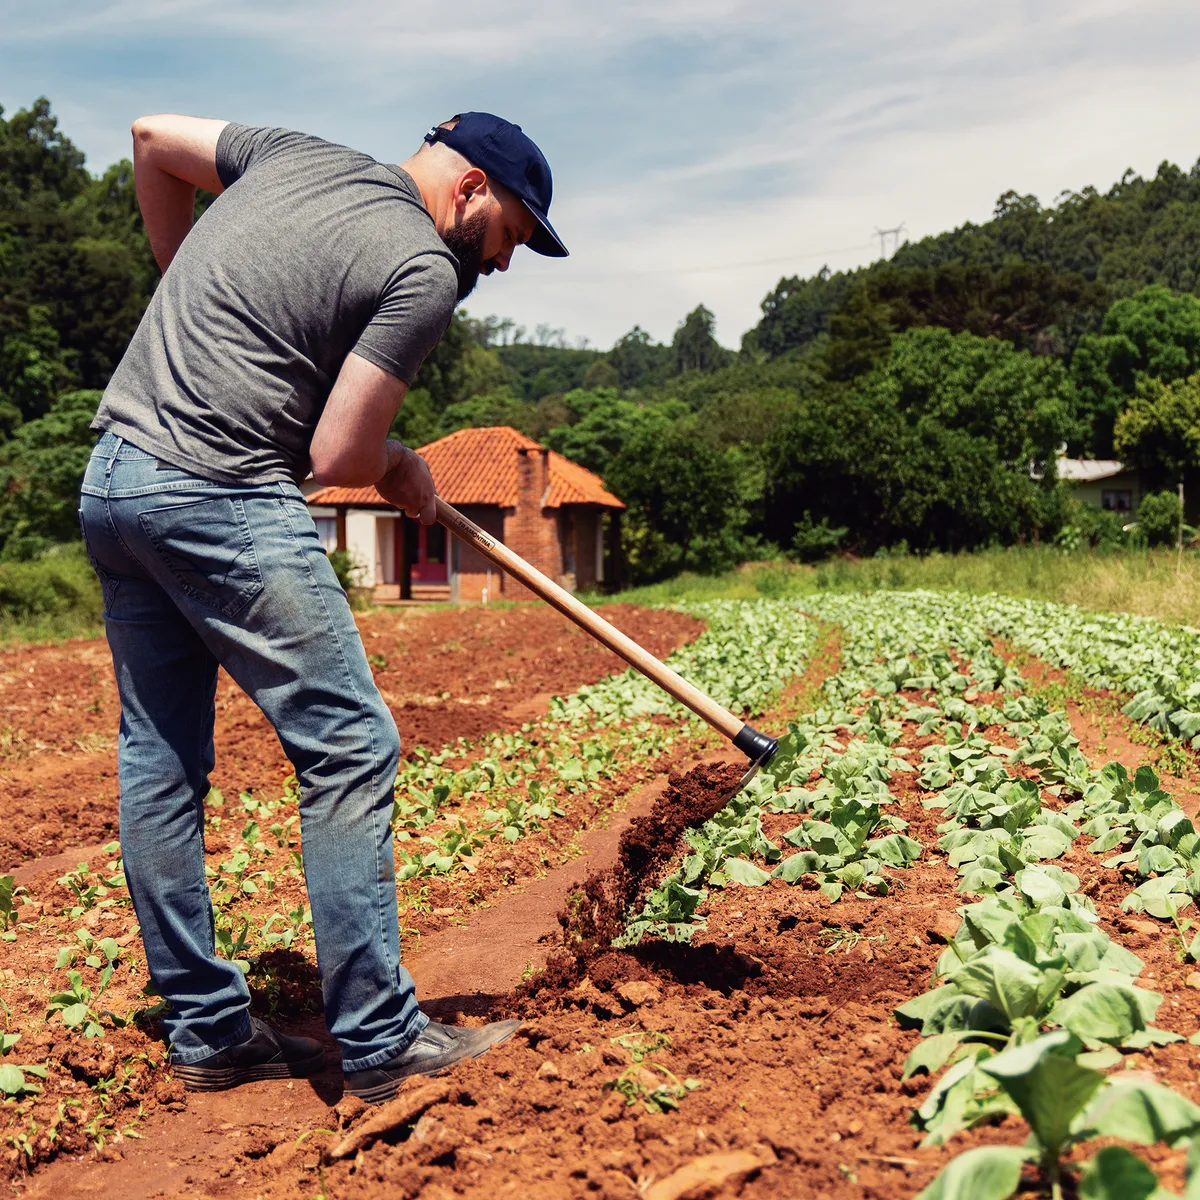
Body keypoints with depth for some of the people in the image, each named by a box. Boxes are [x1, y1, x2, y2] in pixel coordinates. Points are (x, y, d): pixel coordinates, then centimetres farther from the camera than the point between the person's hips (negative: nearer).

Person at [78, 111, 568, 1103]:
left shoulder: (295, 154, 15)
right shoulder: (426, 269, -8)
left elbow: (153, 138, 30)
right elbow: (336, 456, -12)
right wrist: (401, 466, 10)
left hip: (113, 481, 9)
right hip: (221, 502, -9)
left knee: (159, 757, 10)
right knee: (351, 747, -3)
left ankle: (207, 1030, 21)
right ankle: (381, 1042, 3)